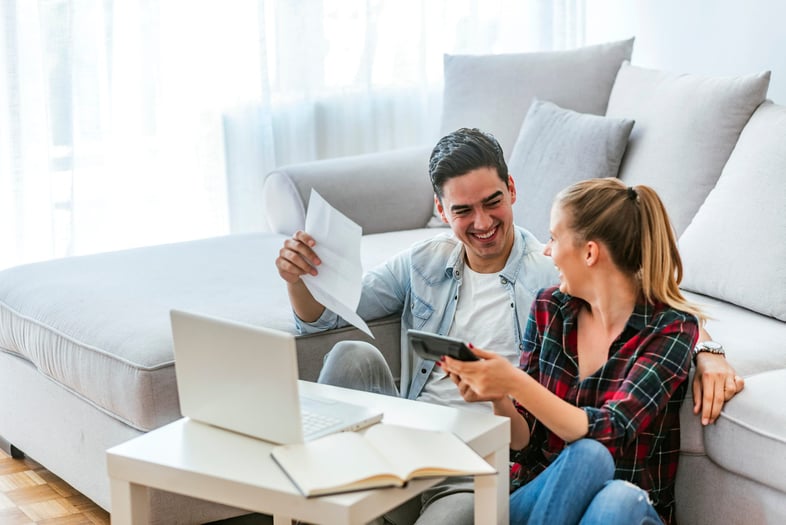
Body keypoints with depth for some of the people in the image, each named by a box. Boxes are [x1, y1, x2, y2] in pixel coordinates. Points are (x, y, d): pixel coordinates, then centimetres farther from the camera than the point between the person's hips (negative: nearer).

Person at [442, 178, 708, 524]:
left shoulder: (671, 328, -10)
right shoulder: (549, 308, 3)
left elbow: (608, 432, -23)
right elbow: (525, 440, 4)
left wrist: (515, 383, -33)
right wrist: (498, 399, -18)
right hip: (543, 495, 2)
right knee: (588, 455, -32)